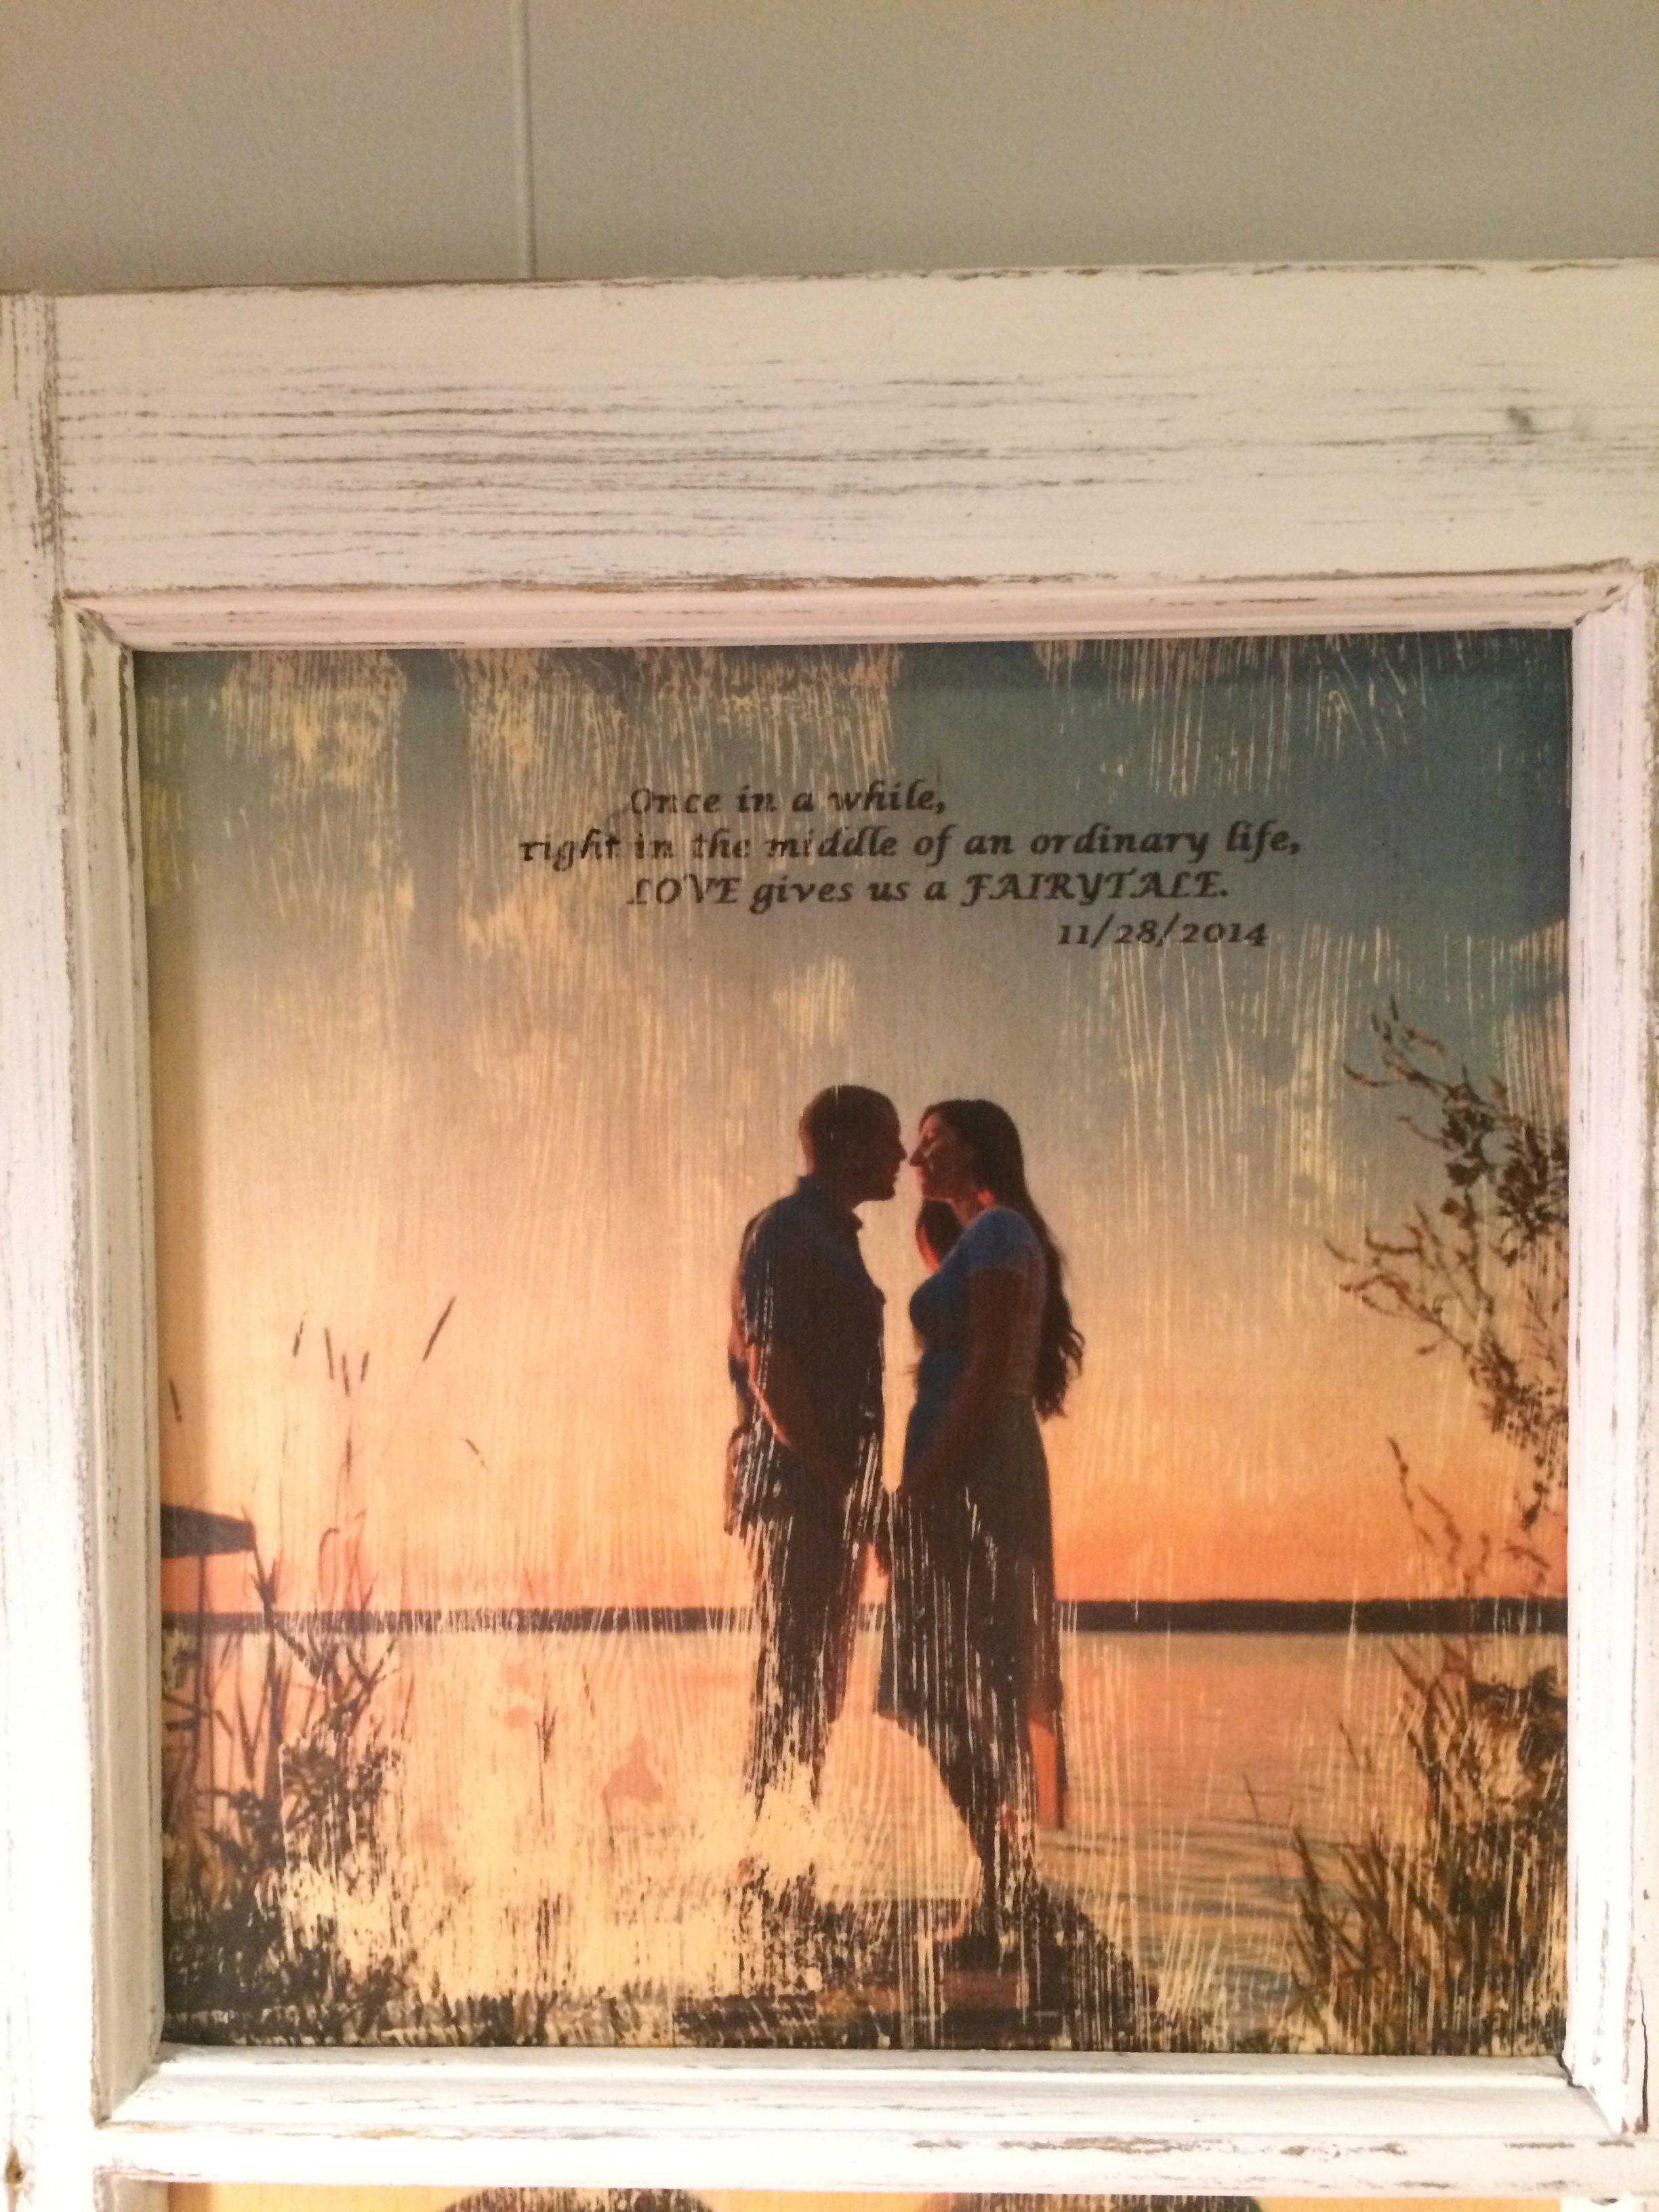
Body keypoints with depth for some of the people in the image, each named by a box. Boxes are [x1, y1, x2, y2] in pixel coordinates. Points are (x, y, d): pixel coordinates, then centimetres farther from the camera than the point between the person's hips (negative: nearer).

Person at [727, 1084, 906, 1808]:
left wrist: (862, 1490, 16)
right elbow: (768, 1367, -17)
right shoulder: (784, 1231, -8)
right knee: (795, 1677, -8)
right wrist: (836, 1479, -19)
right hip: (792, 1489, -9)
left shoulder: (833, 1237, 21)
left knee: (815, 1682, 12)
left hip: (829, 1498, 9)